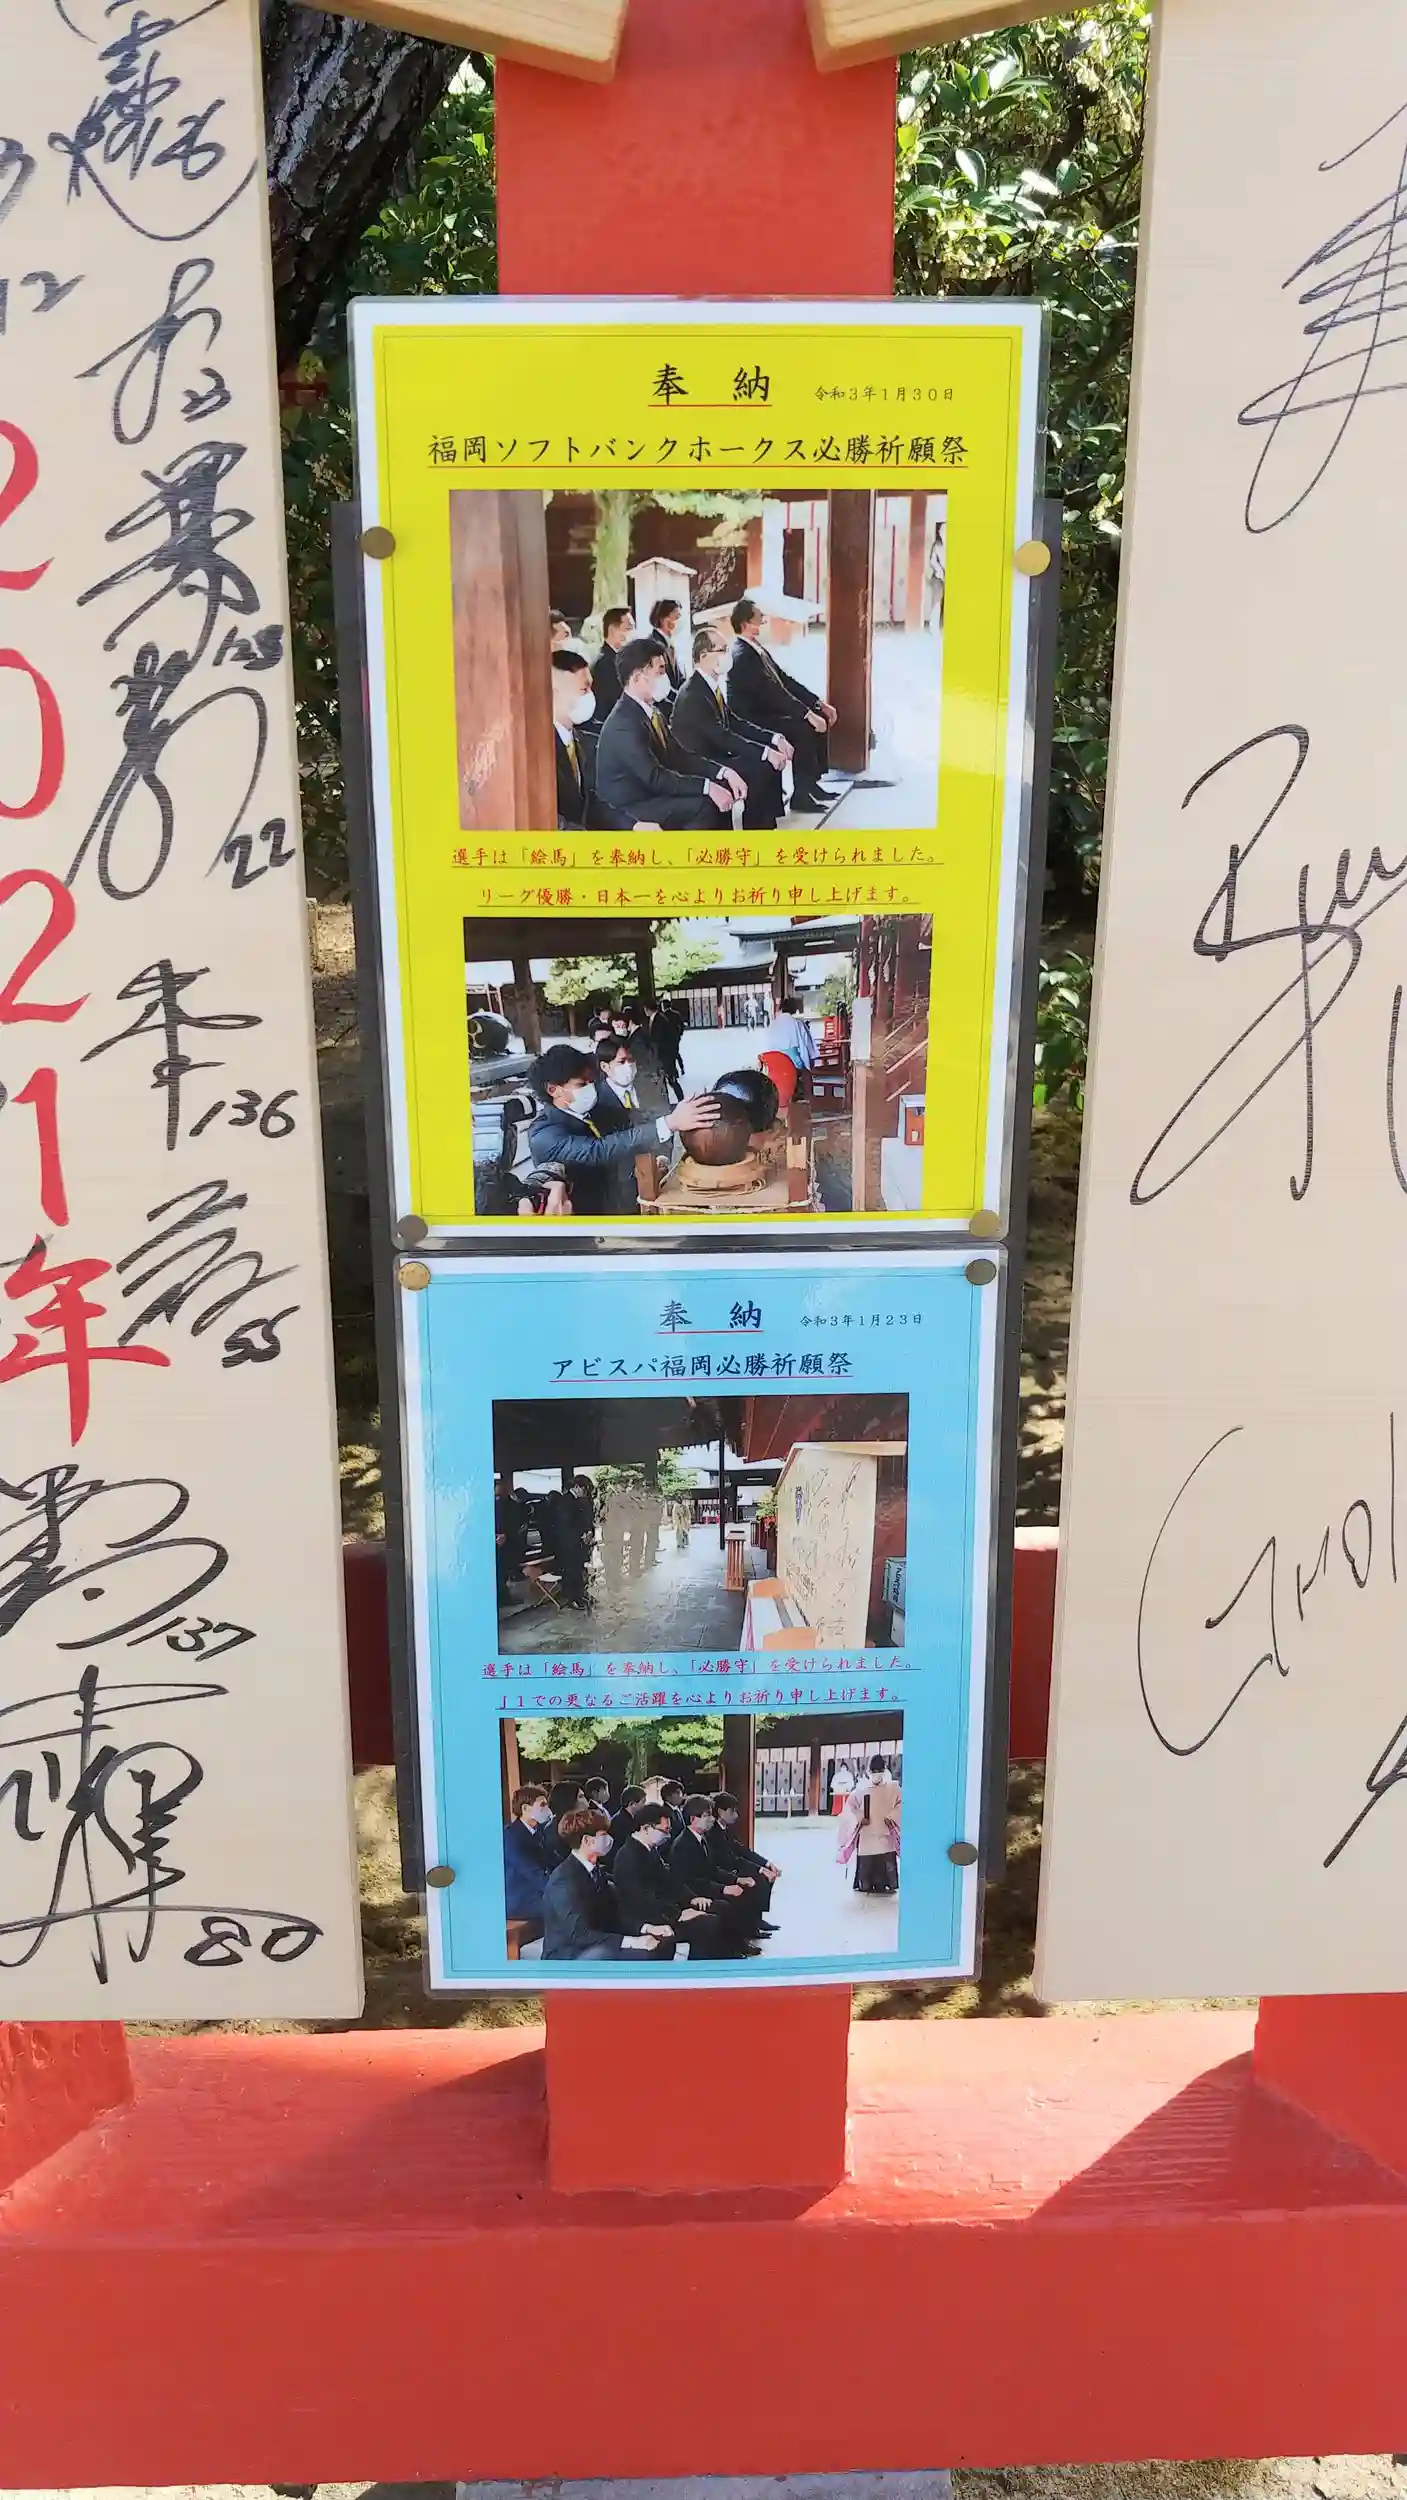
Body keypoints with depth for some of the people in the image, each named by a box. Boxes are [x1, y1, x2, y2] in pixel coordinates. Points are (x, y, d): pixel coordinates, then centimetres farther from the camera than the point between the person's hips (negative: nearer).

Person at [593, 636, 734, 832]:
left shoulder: (651, 711, 8)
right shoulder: (624, 723, -22)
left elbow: (677, 756, 6)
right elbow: (654, 777, -27)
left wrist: (722, 773, -7)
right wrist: (707, 787, -28)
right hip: (625, 812, -9)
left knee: (722, 790, 1)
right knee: (704, 805, -21)